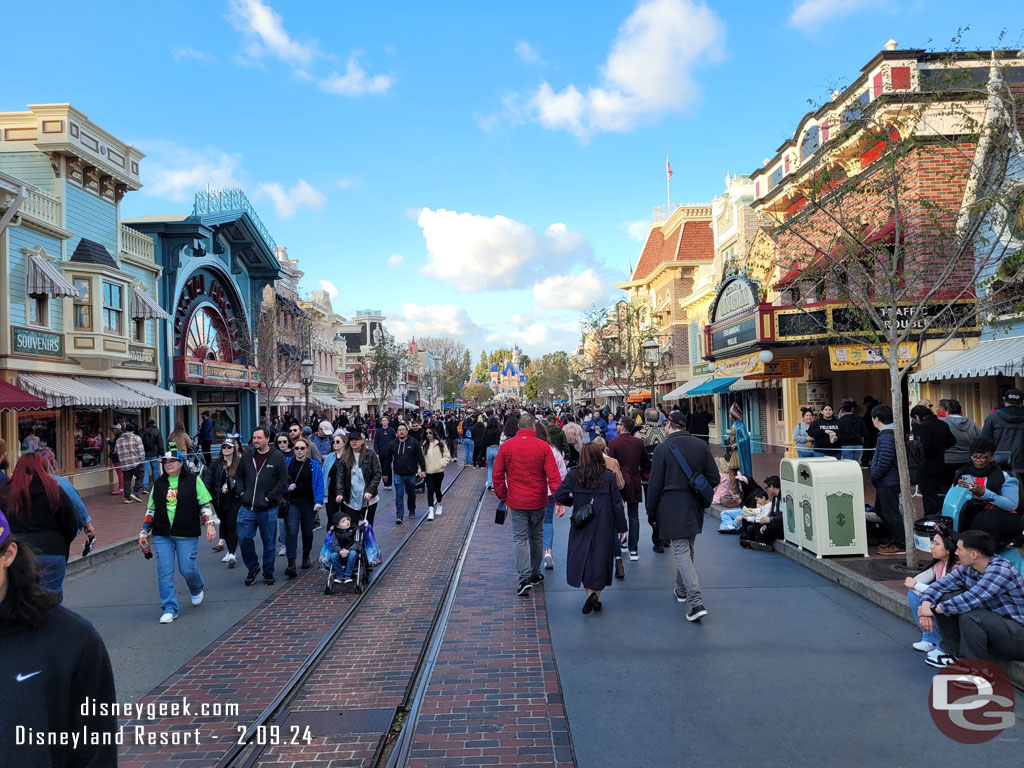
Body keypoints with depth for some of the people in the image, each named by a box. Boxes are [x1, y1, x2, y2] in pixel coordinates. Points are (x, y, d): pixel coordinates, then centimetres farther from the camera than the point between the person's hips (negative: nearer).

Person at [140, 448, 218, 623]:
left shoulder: (193, 480, 1)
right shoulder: (158, 484, 11)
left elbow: (205, 503, 2)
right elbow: (151, 510, 18)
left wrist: (210, 524, -7)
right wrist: (144, 532, 15)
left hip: (187, 536, -3)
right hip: (162, 536, 3)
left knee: (187, 569, -2)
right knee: (164, 572, -3)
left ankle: (197, 589, 32)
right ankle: (169, 608, 6)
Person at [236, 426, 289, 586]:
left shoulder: (278, 457, -6)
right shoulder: (247, 455, 6)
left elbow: (283, 481, -6)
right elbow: (239, 476, 16)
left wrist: (270, 498, -10)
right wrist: (242, 492, 2)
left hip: (268, 509, -3)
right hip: (247, 507, 3)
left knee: (269, 541, 7)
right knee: (244, 538, 0)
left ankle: (268, 572, 24)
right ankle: (252, 568, 22)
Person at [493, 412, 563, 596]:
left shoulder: (506, 446, -4)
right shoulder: (543, 446, -8)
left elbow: (497, 475, -1)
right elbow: (553, 476, -11)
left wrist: (503, 498, 10)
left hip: (516, 502, -1)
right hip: (538, 501, 1)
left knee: (519, 539, 3)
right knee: (536, 537, 17)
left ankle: (525, 578, -8)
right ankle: (535, 573, 29)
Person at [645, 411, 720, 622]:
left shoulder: (663, 448, -11)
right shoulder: (701, 445, 2)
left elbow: (655, 484, -9)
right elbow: (714, 478, 2)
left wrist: (651, 511, 1)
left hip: (672, 509, -5)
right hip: (695, 509, 5)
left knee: (681, 552, -5)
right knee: (688, 549, 20)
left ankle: (696, 603, -14)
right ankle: (681, 590, 37)